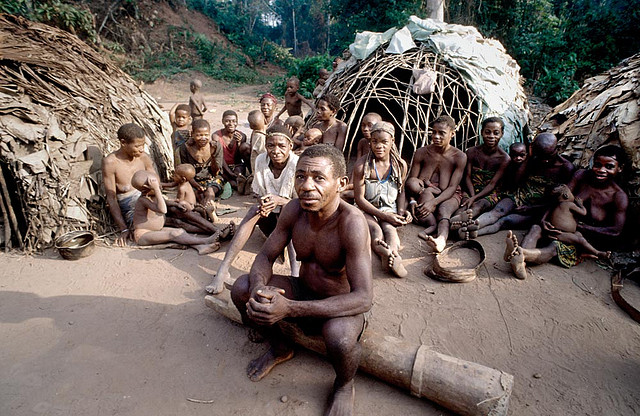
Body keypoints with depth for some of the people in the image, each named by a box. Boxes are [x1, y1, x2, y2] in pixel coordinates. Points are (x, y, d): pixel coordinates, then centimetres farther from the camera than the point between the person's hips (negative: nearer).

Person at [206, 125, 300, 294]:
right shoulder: (261, 161, -9)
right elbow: (261, 195, -3)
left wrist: (279, 200, -38)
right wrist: (264, 205, -28)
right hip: (270, 218, 3)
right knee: (255, 210, -28)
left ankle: (295, 272, -45)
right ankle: (223, 271, -34)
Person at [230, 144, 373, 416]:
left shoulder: (351, 222, -31)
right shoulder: (294, 210, -14)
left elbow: (364, 298, -35)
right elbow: (265, 256, -4)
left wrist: (290, 309, -43)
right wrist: (259, 288, -29)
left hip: (341, 307, -5)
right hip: (304, 292, 5)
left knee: (338, 337, -37)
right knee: (242, 289, -10)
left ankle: (344, 386, 3)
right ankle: (280, 347, 19)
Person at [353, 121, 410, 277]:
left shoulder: (400, 165, 2)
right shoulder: (362, 165, -10)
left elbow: (401, 193, 14)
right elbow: (359, 198, -11)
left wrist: (404, 211, -7)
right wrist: (383, 215, -19)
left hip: (390, 210, 3)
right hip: (367, 210, -2)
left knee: (389, 228, -33)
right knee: (375, 229, -35)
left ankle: (389, 257, -58)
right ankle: (393, 257, -61)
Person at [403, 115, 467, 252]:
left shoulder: (459, 157, -7)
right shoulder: (421, 153, -3)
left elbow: (452, 187, -15)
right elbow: (410, 182, -5)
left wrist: (433, 202, -31)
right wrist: (412, 201, -25)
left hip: (450, 195, -2)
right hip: (424, 194, 2)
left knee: (444, 208, -38)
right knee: (427, 192, -35)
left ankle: (441, 238, -67)